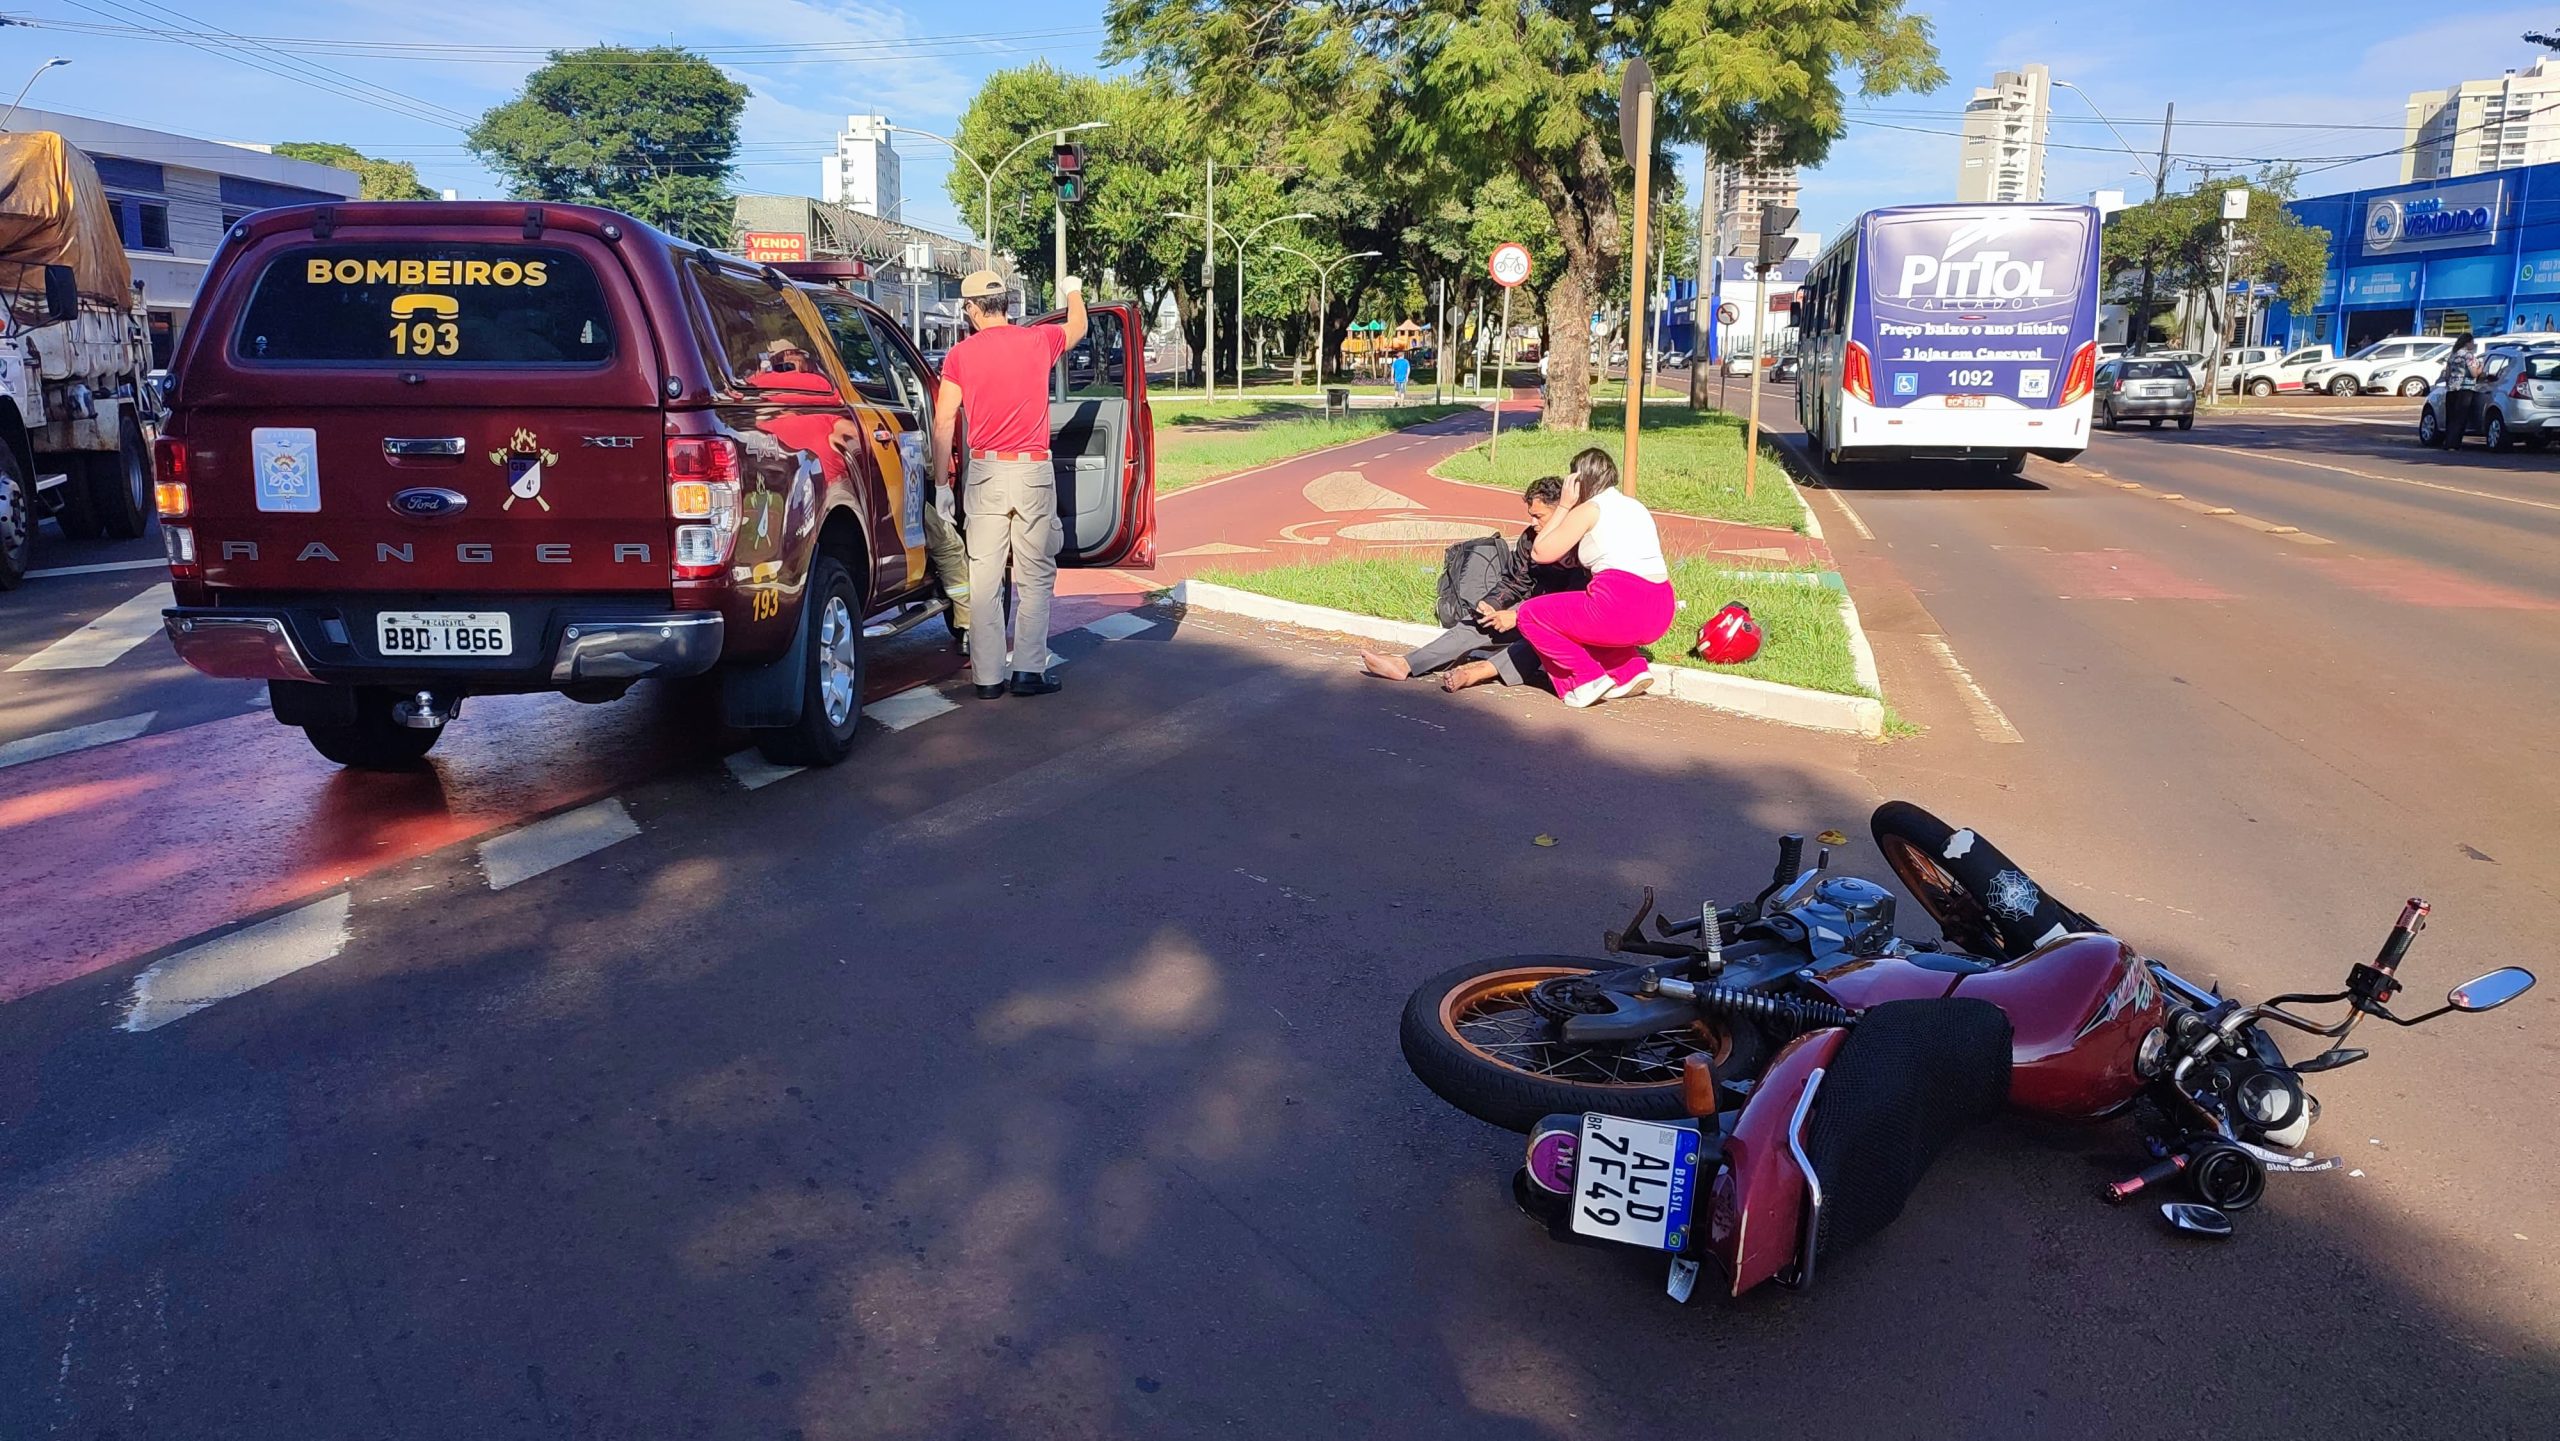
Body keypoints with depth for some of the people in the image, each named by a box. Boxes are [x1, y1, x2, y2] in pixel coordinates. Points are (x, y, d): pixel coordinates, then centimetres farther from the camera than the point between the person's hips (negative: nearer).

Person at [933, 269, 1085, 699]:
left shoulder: (960, 355, 1)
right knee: (1035, 575, 7)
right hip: (1033, 471, 0)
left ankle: (987, 676, 6)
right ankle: (1030, 671, 4)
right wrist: (1073, 291, 45)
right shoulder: (1039, 340, 2)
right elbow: (1077, 328, 25)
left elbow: (943, 423, -2)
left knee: (984, 577, 4)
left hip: (985, 473, 0)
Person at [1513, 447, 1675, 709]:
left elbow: (1540, 553, 6)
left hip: (1620, 609, -8)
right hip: (1660, 616, 8)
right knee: (1584, 616, 36)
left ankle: (1589, 678, 0)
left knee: (1530, 614, 7)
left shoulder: (1588, 510, 1)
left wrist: (1564, 506, 12)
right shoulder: (1635, 506, 22)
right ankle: (1632, 670, 16)